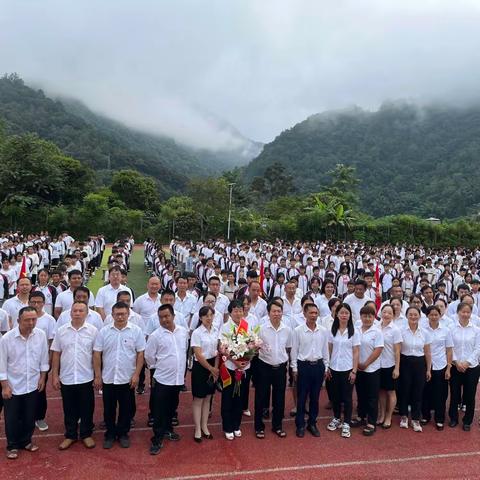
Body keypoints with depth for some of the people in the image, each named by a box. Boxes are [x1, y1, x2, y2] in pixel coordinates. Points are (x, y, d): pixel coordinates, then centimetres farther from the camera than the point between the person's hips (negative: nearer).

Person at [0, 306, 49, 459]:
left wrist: (42, 377, 3)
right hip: (13, 386, -2)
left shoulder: (41, 335, -10)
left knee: (30, 417, 16)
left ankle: (26, 441, 35)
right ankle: (12, 446, 29)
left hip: (33, 385, 3)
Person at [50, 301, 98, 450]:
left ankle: (86, 434, 27)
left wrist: (98, 376, -6)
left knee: (87, 409, 10)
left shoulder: (93, 330, -5)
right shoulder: (61, 331, -1)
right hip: (66, 378, 1)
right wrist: (55, 376, 0)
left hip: (86, 378, -1)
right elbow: (56, 354, 3)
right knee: (69, 410, 14)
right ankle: (70, 435, 30)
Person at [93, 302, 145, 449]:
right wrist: (98, 375, -3)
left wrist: (136, 374, -9)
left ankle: (123, 434, 29)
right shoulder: (104, 331, -3)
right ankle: (110, 434, 31)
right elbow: (97, 354, 0)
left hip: (128, 379, -1)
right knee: (109, 409, 13)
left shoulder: (136, 330, -7)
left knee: (127, 409, 11)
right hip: (108, 379, 1)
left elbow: (140, 354, -5)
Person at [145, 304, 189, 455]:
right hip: (162, 378, -4)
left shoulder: (183, 331, -1)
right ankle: (157, 439, 14)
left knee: (172, 407, 20)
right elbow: (149, 356, -5)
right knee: (159, 411, 3)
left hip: (178, 377, 4)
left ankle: (168, 430, 39)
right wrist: (159, 367, 5)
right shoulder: (155, 335, -13)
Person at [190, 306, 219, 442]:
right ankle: (198, 429, 18)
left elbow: (217, 352, 5)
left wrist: (215, 369, -4)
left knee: (207, 398, 15)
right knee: (198, 399, 5)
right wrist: (211, 369, -11)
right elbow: (198, 355, -16)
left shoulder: (215, 332, 2)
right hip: (200, 367, -5)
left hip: (213, 367, 5)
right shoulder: (197, 333, -15)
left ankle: (204, 427, 28)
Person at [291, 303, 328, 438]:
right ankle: (300, 425, 21)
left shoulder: (323, 331, 0)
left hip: (318, 366, 3)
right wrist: (295, 369, -3)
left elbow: (325, 350, 8)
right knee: (301, 397, 7)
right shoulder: (298, 330, -8)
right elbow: (294, 351, -3)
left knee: (315, 397, 12)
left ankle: (312, 424, 27)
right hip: (303, 366, -2)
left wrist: (326, 367, 7)